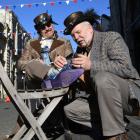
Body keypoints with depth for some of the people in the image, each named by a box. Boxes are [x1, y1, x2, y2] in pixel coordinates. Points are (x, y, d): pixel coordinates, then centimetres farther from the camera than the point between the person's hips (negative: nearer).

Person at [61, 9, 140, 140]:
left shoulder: (111, 37, -8)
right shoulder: (80, 49, 13)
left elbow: (125, 67, -25)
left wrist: (91, 65, -27)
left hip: (129, 92, -7)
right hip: (98, 97, 8)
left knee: (102, 77, -36)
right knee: (70, 110, -2)